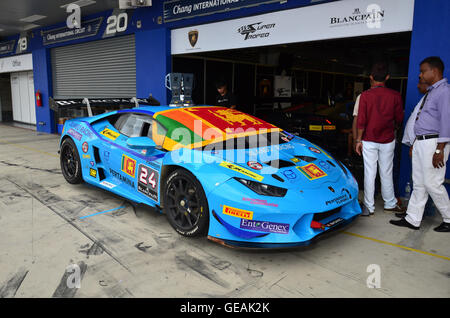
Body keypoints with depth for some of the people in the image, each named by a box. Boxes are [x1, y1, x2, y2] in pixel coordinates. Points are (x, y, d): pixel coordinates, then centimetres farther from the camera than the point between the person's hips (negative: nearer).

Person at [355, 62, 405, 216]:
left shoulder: (365, 95, -9)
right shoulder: (395, 96, -3)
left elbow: (361, 121, -10)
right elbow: (399, 119, 4)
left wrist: (359, 140, -2)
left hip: (369, 141, -1)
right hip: (387, 140, 2)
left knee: (369, 173, 3)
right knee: (386, 173, 13)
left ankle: (369, 207, 10)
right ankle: (390, 203, 26)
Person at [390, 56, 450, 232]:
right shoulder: (430, 92, 18)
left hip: (433, 143, -9)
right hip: (420, 142, 10)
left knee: (432, 184, -4)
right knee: (418, 183, 11)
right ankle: (412, 220, 17)